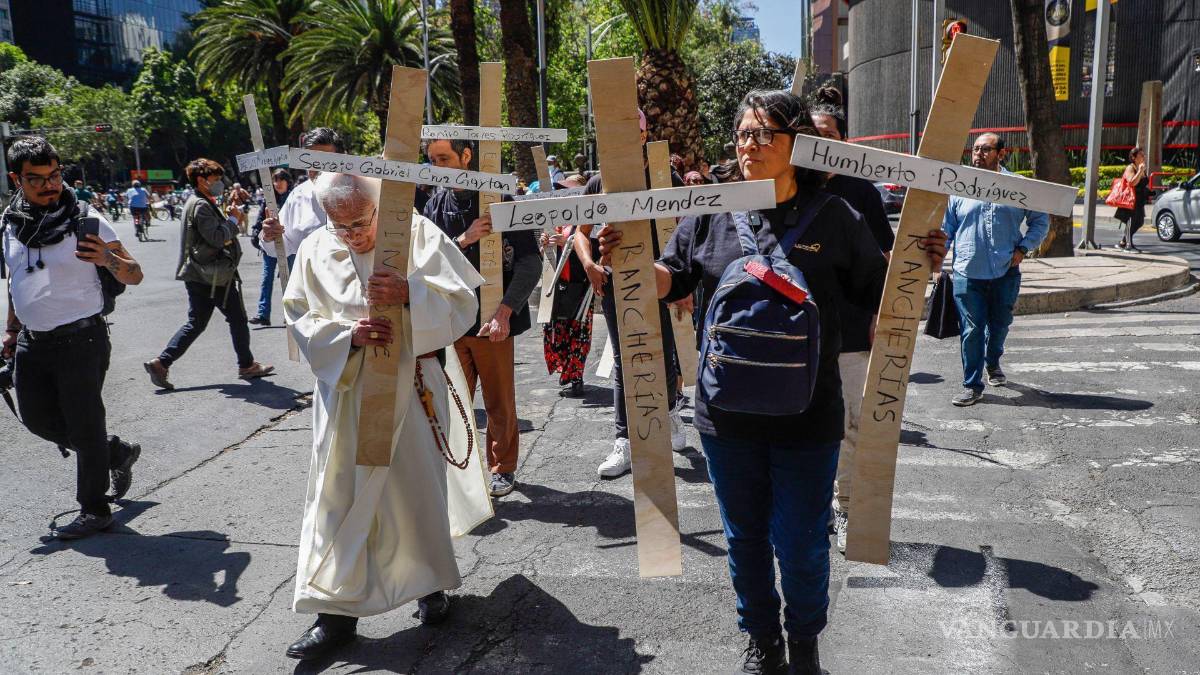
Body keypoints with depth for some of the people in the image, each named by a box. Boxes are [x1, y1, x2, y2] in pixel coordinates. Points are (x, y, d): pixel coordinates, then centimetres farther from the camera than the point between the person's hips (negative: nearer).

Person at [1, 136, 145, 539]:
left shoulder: (86, 221, -9)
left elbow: (135, 276, -10)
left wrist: (108, 258, -30)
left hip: (81, 340, -6)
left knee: (85, 426, 1)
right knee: (37, 418, 15)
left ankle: (95, 510, 15)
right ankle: (117, 452, 34)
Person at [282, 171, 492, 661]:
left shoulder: (418, 235, -7)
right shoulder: (315, 251, 0)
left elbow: (462, 299, -11)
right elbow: (301, 320, 0)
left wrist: (409, 294, -29)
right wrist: (349, 334, -20)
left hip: (412, 386, -1)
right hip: (347, 391, 2)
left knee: (419, 486, 11)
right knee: (342, 494, 2)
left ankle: (430, 581, 34)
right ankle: (336, 611, 12)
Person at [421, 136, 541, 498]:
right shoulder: (436, 205, 7)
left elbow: (530, 263, -13)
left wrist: (504, 312, -23)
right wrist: (463, 241, -18)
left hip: (493, 320, -3)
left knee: (500, 403, 8)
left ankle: (503, 467, 26)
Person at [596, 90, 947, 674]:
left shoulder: (833, 218, -2)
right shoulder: (712, 213, 1)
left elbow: (879, 292, 5)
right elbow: (668, 280, 5)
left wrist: (920, 266, -13)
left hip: (807, 419, -2)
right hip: (729, 415, 2)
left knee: (801, 546, 11)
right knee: (745, 539, 18)